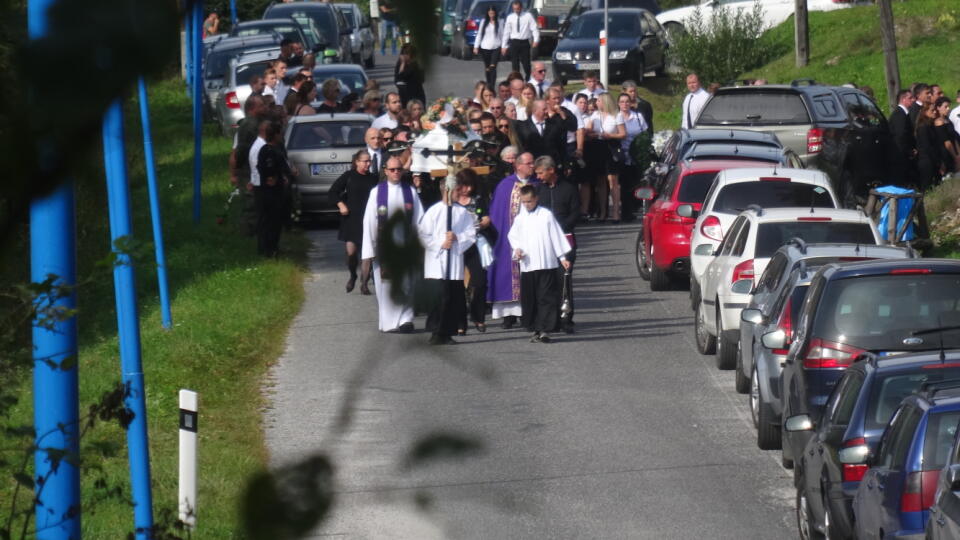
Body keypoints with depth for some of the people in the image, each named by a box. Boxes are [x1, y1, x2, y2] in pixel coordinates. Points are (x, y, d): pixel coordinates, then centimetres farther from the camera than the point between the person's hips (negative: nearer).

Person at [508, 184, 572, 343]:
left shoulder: (546, 215, -2)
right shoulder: (520, 218, 7)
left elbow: (556, 236, 1)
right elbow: (513, 236, 16)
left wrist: (562, 258, 2)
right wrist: (517, 249, -4)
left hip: (546, 264, -3)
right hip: (527, 265, 3)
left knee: (546, 298, -7)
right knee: (529, 300, 5)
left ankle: (545, 330, -8)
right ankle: (535, 330, 13)